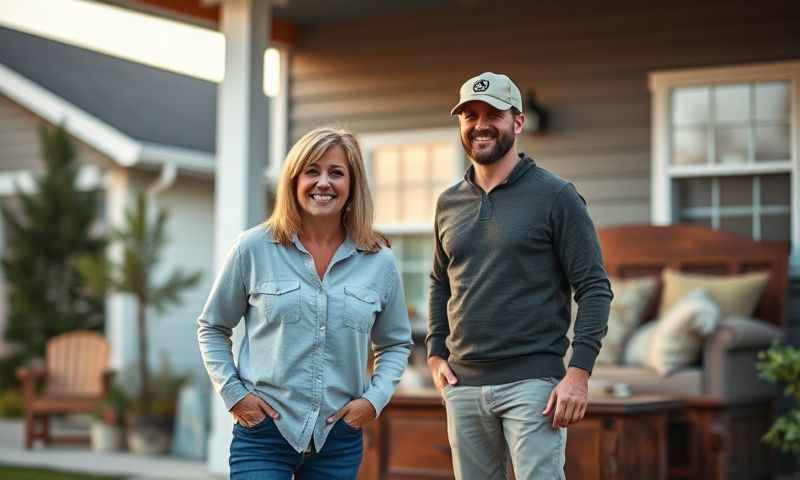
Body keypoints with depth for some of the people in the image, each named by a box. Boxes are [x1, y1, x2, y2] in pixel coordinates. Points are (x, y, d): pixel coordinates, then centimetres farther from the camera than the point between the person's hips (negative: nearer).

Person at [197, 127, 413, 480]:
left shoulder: (380, 262, 4)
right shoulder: (253, 248, -1)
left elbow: (395, 344, 15)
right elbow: (211, 328, 9)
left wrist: (375, 398, 0)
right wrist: (232, 392, -2)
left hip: (340, 438, 3)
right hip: (263, 429, -2)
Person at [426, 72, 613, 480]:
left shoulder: (555, 196, -3)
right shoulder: (449, 203, 12)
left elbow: (594, 288, -6)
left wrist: (579, 371, -14)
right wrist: (435, 354, 11)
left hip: (532, 382, -5)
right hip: (463, 385, 5)